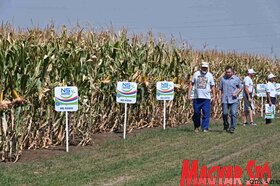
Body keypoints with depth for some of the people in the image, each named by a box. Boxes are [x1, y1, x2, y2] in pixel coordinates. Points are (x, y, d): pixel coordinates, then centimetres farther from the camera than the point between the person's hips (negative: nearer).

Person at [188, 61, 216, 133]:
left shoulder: (210, 75, 6)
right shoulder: (196, 74, 7)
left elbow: (212, 86, 10)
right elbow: (191, 84, 10)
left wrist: (214, 96, 3)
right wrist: (189, 95, 5)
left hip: (206, 98, -1)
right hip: (196, 97, 1)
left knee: (206, 113, -6)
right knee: (196, 113, 7)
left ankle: (205, 128, -2)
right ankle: (196, 127, 24)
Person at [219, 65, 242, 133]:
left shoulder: (236, 79, 5)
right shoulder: (223, 79, 8)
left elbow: (240, 88, 12)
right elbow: (220, 89, 12)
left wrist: (236, 93, -5)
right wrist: (220, 97, 1)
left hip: (233, 99, -1)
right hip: (225, 100, 1)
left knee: (233, 114, -9)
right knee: (225, 113, 3)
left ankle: (232, 128, -6)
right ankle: (226, 126, 22)